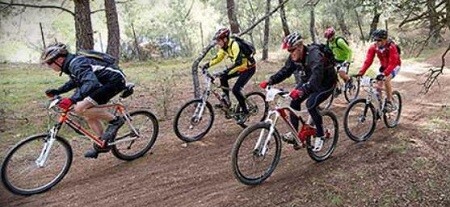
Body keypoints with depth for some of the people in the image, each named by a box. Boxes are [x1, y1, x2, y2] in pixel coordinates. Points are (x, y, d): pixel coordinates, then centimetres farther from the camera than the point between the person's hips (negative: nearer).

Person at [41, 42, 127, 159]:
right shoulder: (70, 64, 9)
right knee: (89, 114, 12)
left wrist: (72, 100, -47)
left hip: (114, 80, -11)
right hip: (104, 82, 11)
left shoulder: (77, 63, -22)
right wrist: (57, 91, 19)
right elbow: (75, 81, 29)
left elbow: (91, 83, -39)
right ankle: (102, 144, 24)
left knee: (80, 108, -20)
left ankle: (115, 120, -7)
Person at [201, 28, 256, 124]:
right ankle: (226, 100, 9)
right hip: (240, 67, 9)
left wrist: (225, 71, -48)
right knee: (223, 77, -4)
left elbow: (238, 62, -40)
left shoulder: (234, 45, -29)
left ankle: (245, 112, -1)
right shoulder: (224, 46, -2)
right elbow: (218, 57, 10)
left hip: (249, 68, -9)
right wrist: (207, 65, -2)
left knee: (236, 89, -17)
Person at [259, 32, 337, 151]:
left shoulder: (314, 55, -35)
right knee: (294, 102, -8)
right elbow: (285, 71, -7)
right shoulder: (294, 57, -12)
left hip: (325, 83, -7)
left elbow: (317, 76, -48)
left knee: (311, 104, -27)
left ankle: (320, 135, -7)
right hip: (308, 80, 7)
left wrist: (302, 90, -63)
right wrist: (269, 81, -21)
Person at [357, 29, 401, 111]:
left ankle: (389, 101, -11)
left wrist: (384, 74, -52)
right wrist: (361, 73, -36)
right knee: (378, 83, -8)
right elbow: (368, 61, -23)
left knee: (386, 80, -28)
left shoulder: (391, 47, -32)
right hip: (384, 66, 5)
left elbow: (392, 63, -38)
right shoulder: (373, 47, -19)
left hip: (394, 66, -5)